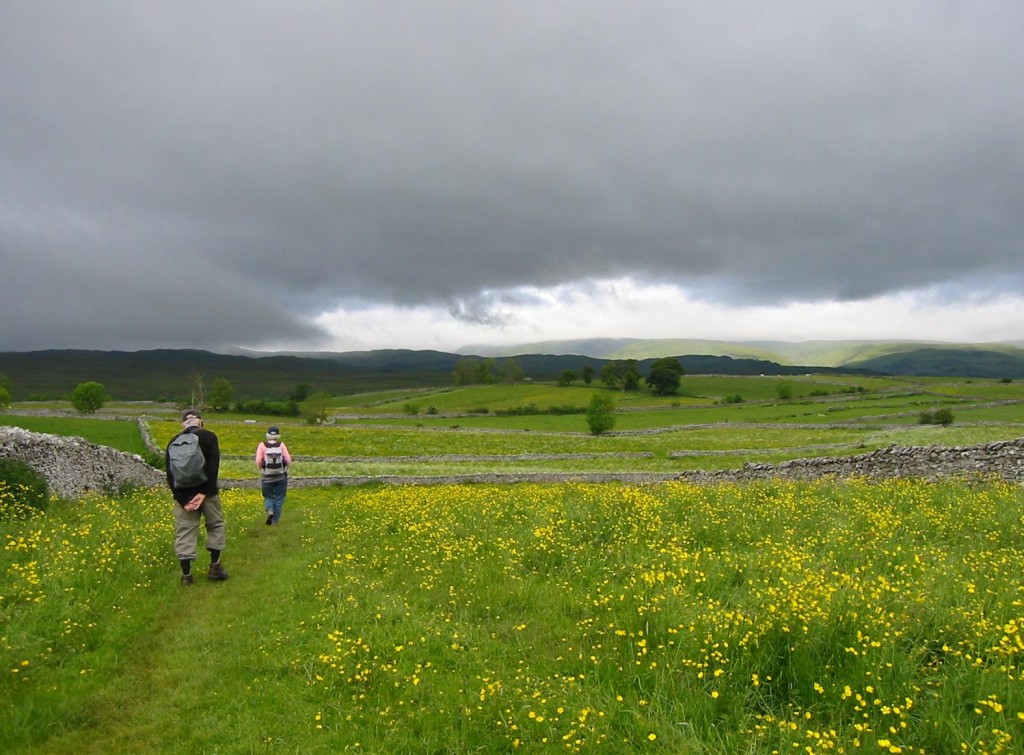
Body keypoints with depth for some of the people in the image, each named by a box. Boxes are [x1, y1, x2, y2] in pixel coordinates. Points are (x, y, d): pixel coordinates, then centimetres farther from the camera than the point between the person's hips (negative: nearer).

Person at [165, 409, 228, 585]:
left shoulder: (173, 442, 9)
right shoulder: (209, 437, -1)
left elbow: (169, 473, 1)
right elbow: (213, 466, -12)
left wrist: (182, 499, -3)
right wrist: (204, 492, -14)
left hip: (183, 494, 2)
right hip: (206, 491, -2)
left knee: (184, 531, 5)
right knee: (215, 525, 15)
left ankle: (186, 574, 6)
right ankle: (215, 567, 14)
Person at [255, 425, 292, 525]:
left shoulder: (262, 445, -5)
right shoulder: (281, 445, -4)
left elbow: (258, 462, -11)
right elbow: (288, 460, -9)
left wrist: (261, 468, 8)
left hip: (267, 477, 0)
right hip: (281, 476, 0)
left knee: (268, 497, 18)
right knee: (279, 498, 13)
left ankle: (270, 511, -8)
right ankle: (275, 520, 14)